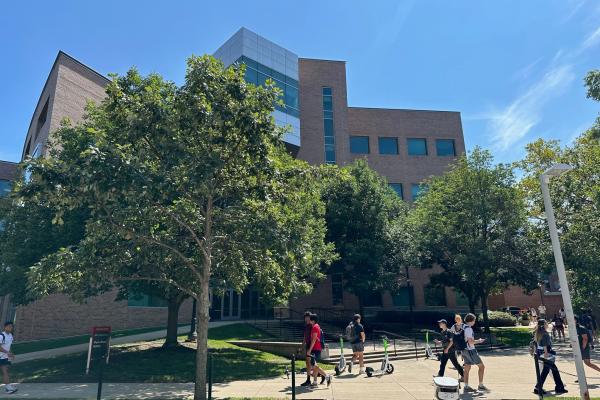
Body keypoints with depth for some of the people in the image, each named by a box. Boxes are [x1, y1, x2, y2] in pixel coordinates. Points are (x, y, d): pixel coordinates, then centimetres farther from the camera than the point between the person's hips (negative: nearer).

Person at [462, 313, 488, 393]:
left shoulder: (463, 327, 11)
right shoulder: (469, 329, -18)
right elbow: (471, 341, -22)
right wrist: (479, 341, -7)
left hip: (465, 350, 9)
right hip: (470, 350, -9)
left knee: (467, 369, 10)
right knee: (481, 366, 4)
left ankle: (466, 387, 11)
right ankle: (481, 385, 10)